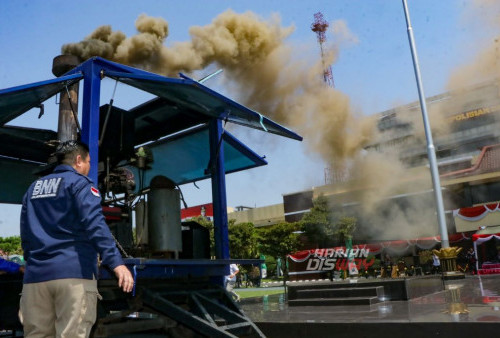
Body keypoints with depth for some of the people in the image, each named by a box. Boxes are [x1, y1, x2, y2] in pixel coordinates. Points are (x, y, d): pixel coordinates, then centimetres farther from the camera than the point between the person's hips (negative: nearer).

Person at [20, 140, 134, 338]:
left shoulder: (34, 188, 21)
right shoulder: (79, 183, -1)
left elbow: (26, 234, 22)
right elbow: (94, 224, -16)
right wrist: (116, 262, -23)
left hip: (35, 274, 7)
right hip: (74, 271, -7)